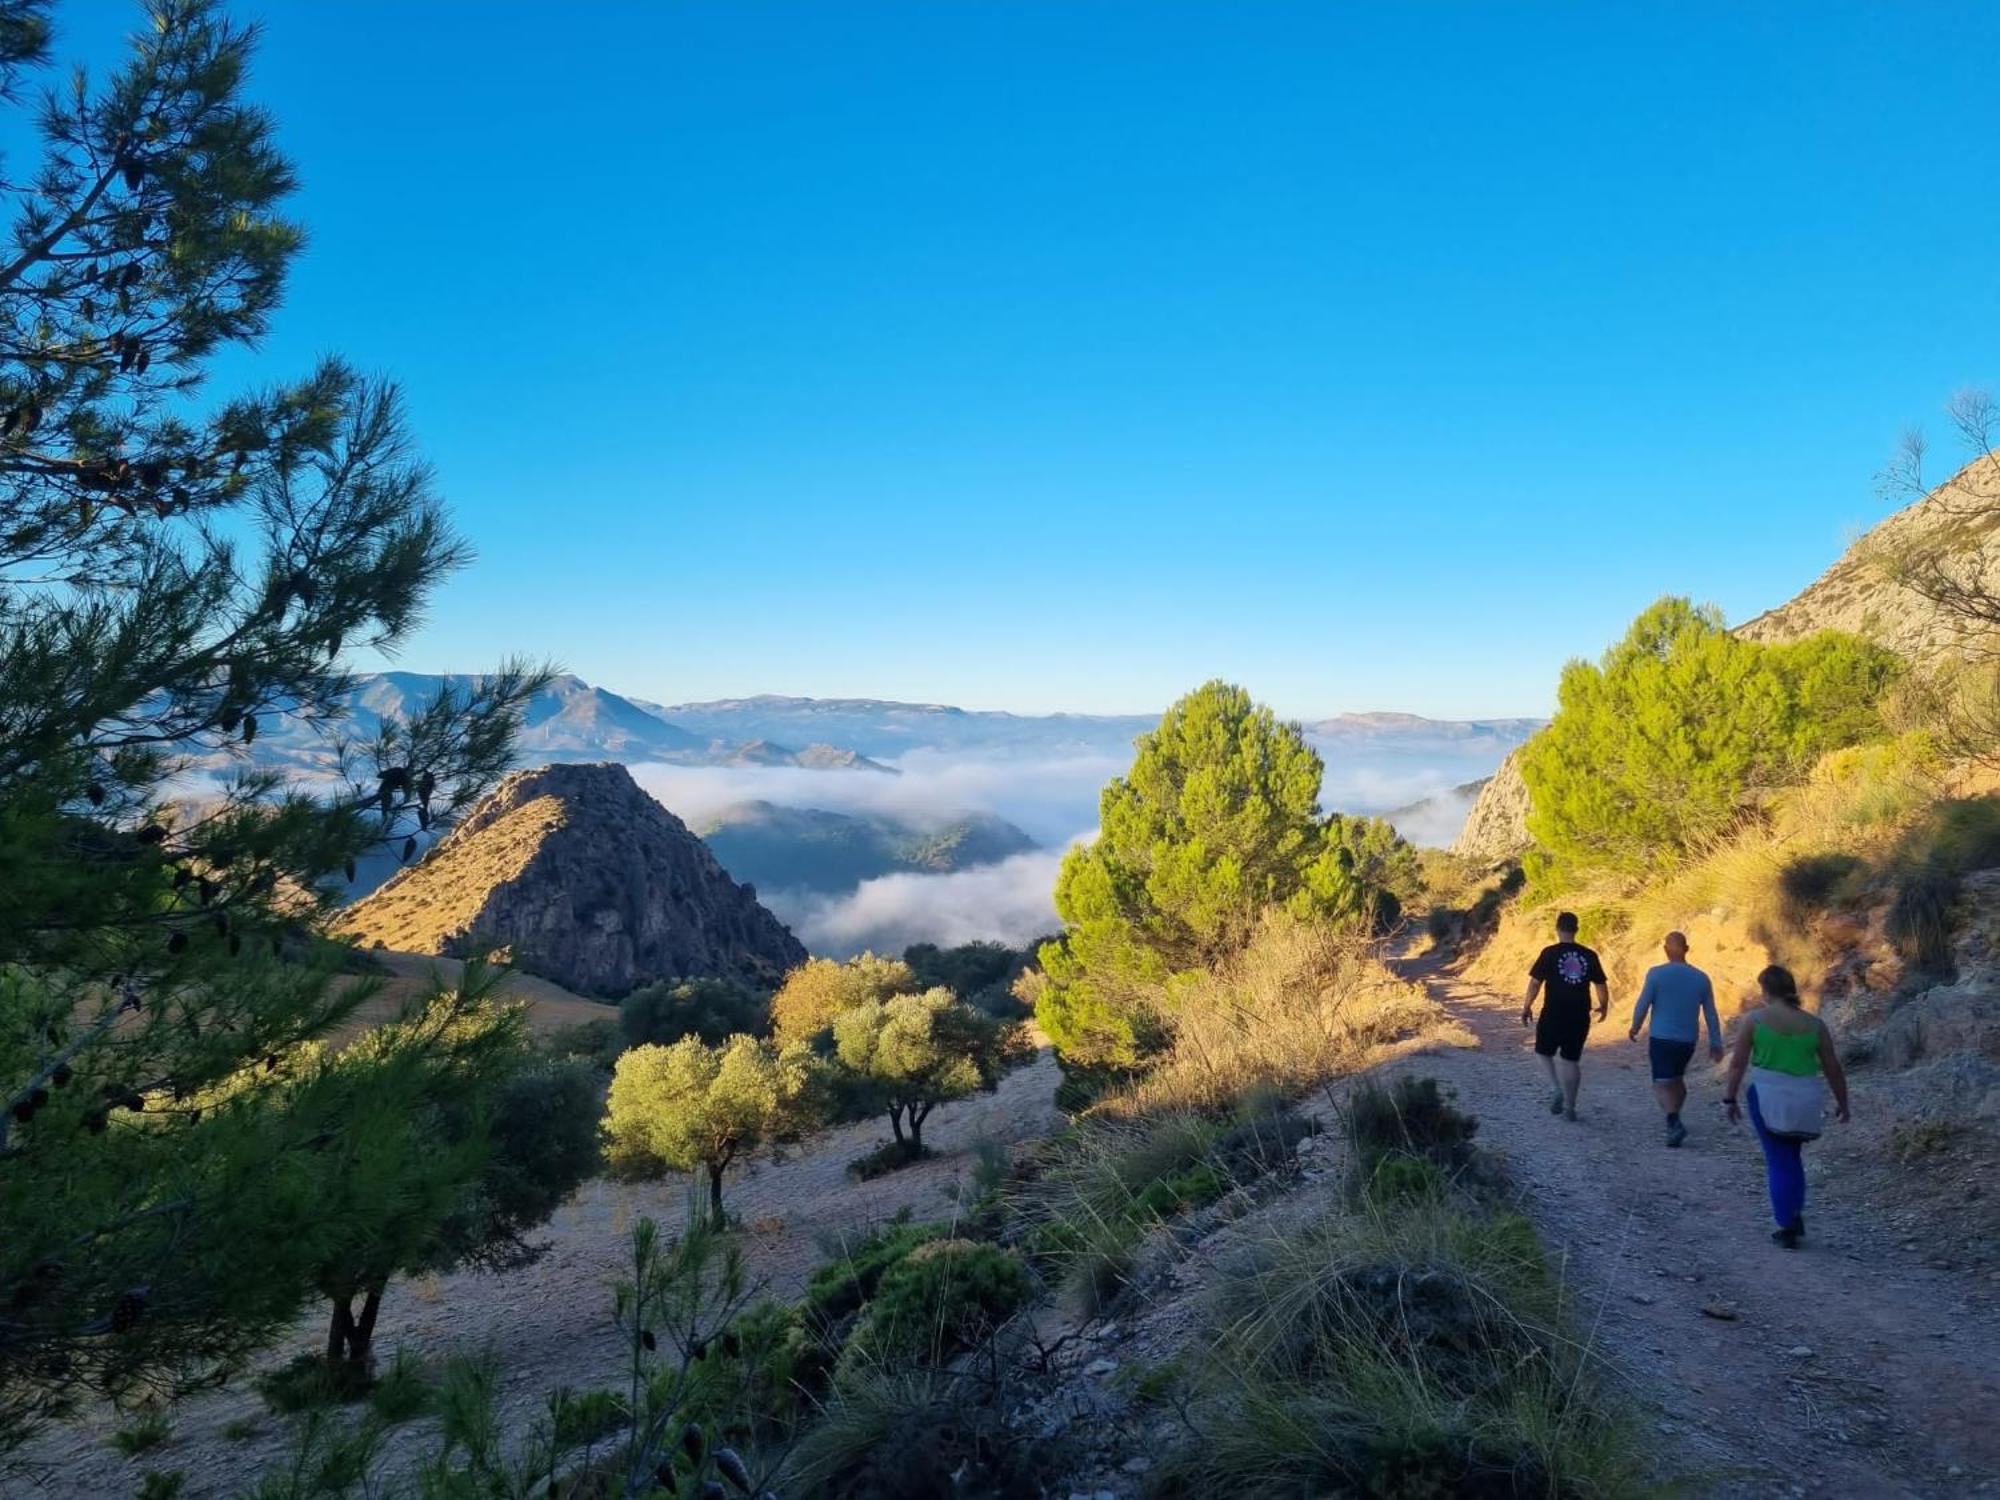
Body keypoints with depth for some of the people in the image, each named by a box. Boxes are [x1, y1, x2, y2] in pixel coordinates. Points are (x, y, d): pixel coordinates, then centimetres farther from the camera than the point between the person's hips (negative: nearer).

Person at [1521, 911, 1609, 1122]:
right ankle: (1569, 1107, 14)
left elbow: (1535, 982, -8)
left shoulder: (1550, 953, -8)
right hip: (1579, 1016, 3)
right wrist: (1604, 1006, 27)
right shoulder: (1589, 956, 1)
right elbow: (1601, 985, 8)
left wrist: (1526, 1007, 4)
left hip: (1553, 1014, -3)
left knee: (1544, 1052, 17)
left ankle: (1560, 1090, -1)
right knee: (1571, 1060, 12)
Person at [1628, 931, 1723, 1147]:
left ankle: (1674, 1122, -24)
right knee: (1677, 1078, 23)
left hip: (1661, 1038, -4)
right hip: (1688, 1040, 4)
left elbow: (1642, 1005, -8)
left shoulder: (1656, 974, -11)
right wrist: (1716, 1044, 14)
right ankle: (1673, 1119, 30)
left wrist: (1635, 1027, 9)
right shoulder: (1701, 978, 1)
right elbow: (1711, 1014, 6)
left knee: (1662, 1084, -2)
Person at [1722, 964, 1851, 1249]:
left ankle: (1788, 1227, 9)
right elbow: (1833, 1069, 9)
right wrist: (1842, 1103, 22)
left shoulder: (1755, 1019, -6)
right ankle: (1795, 1216, 23)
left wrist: (1729, 1098, 4)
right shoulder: (1815, 1024, 3)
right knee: (1793, 1158, 24)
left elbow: (1738, 1063, -6)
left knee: (1779, 1162, 8)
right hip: (1807, 1101, 3)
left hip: (1769, 1098, -3)